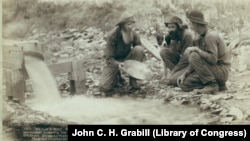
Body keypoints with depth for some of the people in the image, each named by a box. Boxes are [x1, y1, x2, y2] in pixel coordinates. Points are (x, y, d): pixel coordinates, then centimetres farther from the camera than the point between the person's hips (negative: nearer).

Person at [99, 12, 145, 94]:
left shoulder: (134, 35, -12)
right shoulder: (112, 36, -22)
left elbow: (140, 52, -6)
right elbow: (109, 58, -22)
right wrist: (119, 65, -43)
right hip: (114, 62, -3)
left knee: (138, 49, -29)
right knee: (103, 87, -24)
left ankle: (133, 82, -20)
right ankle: (117, 77, 14)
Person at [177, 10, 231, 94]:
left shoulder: (211, 36, -16)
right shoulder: (201, 38, 13)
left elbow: (213, 59, -27)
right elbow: (196, 63, 13)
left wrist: (196, 49, -24)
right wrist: (184, 74, 2)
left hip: (221, 71, -9)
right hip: (212, 70, 9)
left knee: (194, 56, -25)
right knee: (184, 84, -1)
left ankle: (212, 85, -20)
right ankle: (219, 86, 1)